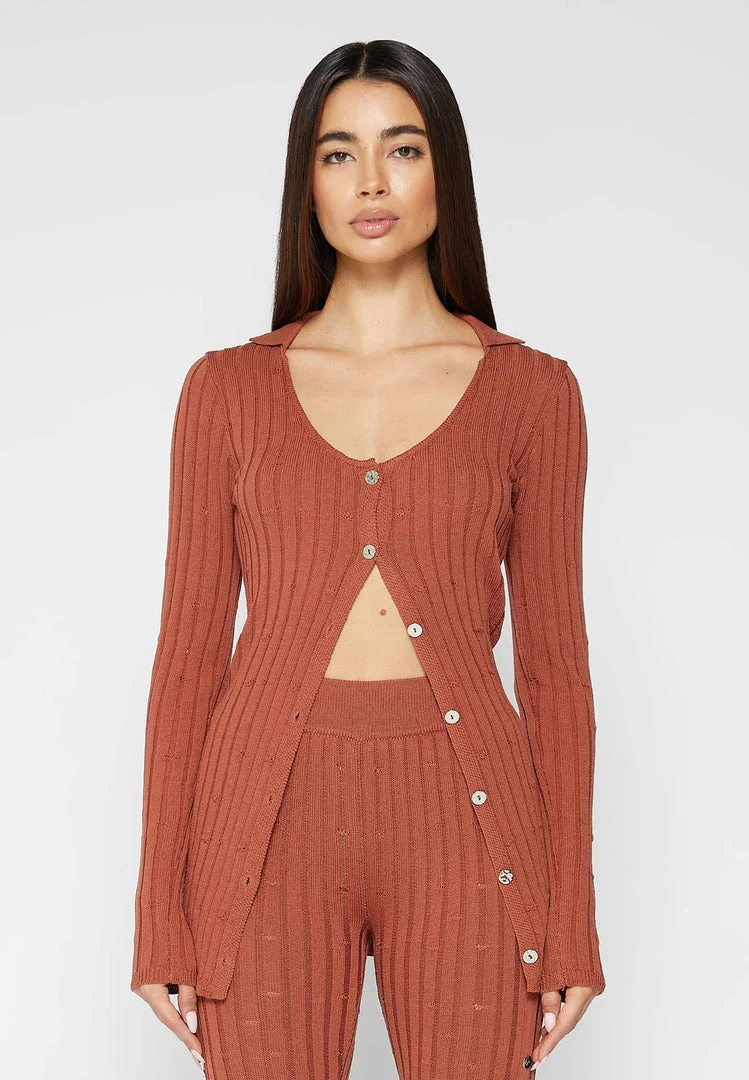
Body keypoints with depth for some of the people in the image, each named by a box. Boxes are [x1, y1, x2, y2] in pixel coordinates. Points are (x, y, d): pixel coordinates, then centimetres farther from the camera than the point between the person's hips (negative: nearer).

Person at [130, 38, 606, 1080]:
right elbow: (191, 649, 4)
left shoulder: (531, 391, 4)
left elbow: (553, 659, 4)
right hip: (271, 810, 0)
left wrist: (571, 924, 2)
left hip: (462, 812, 0)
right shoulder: (228, 388, 5)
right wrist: (161, 915, 1)